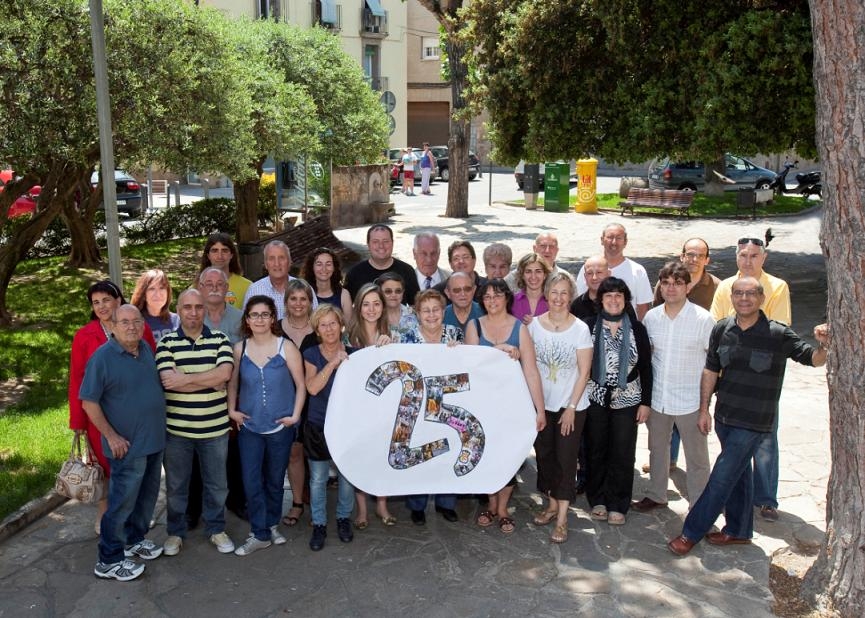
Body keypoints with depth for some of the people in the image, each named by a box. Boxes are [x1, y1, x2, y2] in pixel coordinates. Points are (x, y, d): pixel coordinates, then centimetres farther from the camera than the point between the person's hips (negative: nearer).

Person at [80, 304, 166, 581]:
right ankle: (109, 561, 12)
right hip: (128, 444, -7)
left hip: (155, 439, 7)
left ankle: (135, 539, 38)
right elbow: (88, 402, -14)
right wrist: (111, 436, -16)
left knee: (147, 496, 19)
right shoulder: (103, 357, -16)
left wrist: (159, 427, 13)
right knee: (122, 501, 0)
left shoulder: (147, 349, 4)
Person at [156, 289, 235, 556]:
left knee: (217, 483, 14)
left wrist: (185, 379, -20)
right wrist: (212, 383, -16)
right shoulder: (166, 343, -4)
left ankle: (217, 529, 33)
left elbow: (225, 372, -17)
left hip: (215, 427, 1)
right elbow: (168, 380, -18)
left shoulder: (219, 339, 0)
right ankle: (175, 532, 32)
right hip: (177, 428, -1)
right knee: (176, 484, 14)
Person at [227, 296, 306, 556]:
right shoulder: (240, 348, 0)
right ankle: (260, 534, 11)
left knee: (274, 481, 13)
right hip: (249, 426, 1)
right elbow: (233, 382, 9)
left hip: (280, 427, -1)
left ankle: (272, 524, 33)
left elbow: (301, 385, -4)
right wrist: (232, 410, 0)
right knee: (251, 483, -1)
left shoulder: (286, 347, -8)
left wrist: (295, 415, -9)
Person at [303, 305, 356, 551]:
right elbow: (312, 387, -19)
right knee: (318, 479, 6)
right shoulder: (311, 354, -2)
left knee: (347, 476, 9)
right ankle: (319, 524, 22)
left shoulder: (354, 353, 0)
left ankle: (344, 518, 30)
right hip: (318, 426, 0)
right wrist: (333, 362, -25)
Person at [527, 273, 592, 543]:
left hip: (571, 405, -3)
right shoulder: (534, 325, -3)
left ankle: (562, 519, 8)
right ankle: (552, 504, 31)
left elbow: (584, 372, -9)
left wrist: (571, 407, -11)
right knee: (545, 455, 13)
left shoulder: (580, 329, -12)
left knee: (566, 459, 0)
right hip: (542, 403, 3)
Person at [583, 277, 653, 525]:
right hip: (595, 399, 0)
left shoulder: (637, 329, -1)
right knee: (596, 451, 8)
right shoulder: (589, 326, -3)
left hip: (626, 400, 0)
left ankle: (617, 505, 17)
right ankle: (597, 500, 23)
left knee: (622, 454, 4)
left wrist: (646, 402, -1)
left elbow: (646, 368, 2)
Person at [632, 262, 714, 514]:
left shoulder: (703, 319, -12)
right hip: (657, 398, 4)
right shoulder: (651, 317, 0)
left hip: (690, 401, -4)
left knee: (697, 457, 6)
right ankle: (656, 495, 39)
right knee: (657, 449, 20)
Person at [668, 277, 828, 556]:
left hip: (754, 422, -5)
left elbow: (813, 360, -11)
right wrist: (704, 408, 7)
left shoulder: (778, 334, -14)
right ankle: (739, 531, 34)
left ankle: (691, 533, 8)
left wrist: (823, 345, -33)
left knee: (722, 477, -2)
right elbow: (711, 370, 6)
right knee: (738, 474, 19)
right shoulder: (722, 329, -2)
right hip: (724, 416, 5)